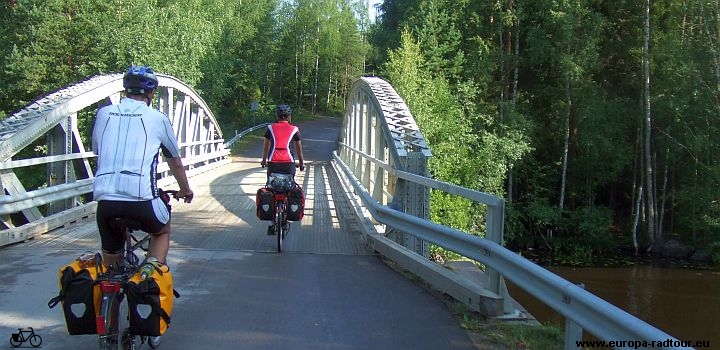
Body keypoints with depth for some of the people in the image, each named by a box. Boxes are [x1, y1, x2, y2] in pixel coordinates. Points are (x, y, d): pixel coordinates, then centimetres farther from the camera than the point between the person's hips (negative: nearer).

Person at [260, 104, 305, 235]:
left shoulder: (271, 128, 9)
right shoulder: (294, 129, 8)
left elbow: (266, 146, 16)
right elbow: (299, 148, 15)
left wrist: (264, 160, 31)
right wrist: (301, 163, 29)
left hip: (273, 162, 0)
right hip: (288, 162, 0)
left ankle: (272, 224, 0)